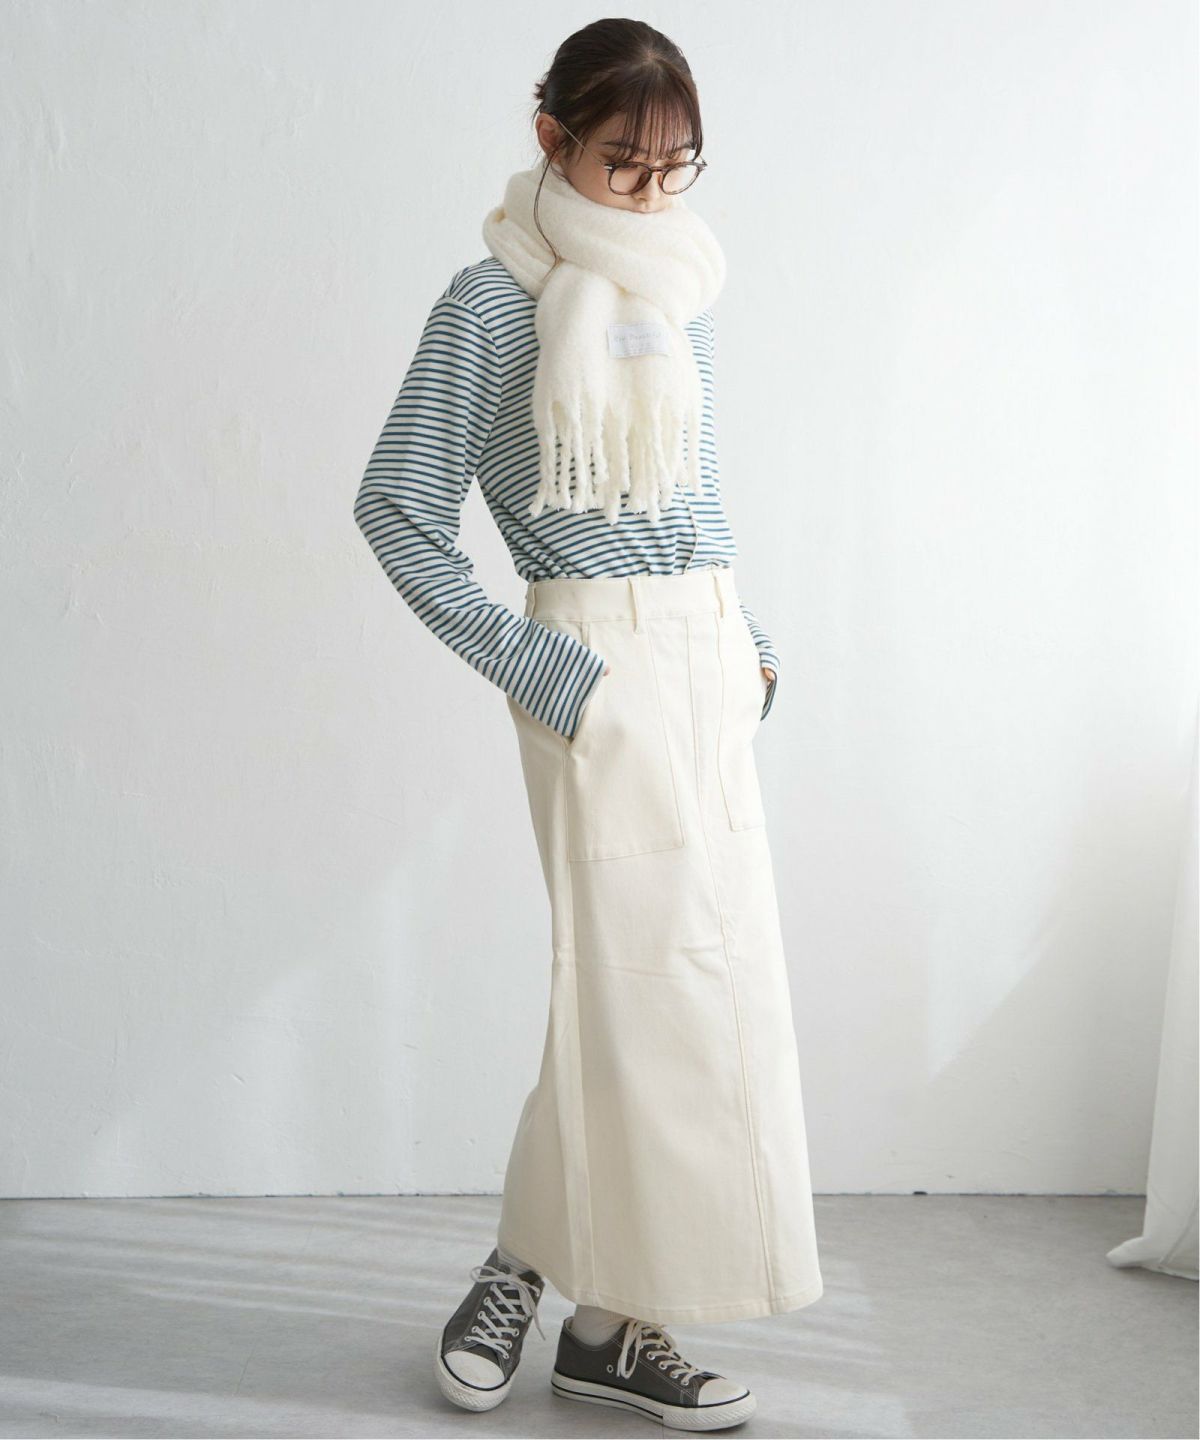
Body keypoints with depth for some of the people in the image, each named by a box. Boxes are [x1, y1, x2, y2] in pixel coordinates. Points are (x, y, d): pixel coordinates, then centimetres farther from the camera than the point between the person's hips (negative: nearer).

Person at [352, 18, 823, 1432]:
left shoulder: (681, 291, 13)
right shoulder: (493, 305, -7)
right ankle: (595, 1314, 12)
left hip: (708, 650, 7)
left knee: (708, 973, 7)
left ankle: (605, 1316, 19)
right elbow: (396, 510, -8)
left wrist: (748, 636, 12)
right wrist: (530, 667, -12)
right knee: (642, 976, -6)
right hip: (603, 664, -7)